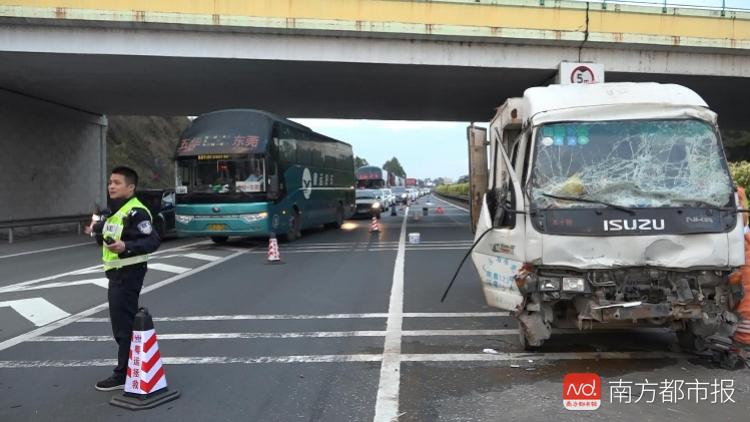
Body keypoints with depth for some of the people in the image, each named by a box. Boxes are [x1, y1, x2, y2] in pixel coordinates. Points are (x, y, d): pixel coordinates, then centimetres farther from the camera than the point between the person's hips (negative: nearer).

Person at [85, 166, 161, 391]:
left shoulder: (136, 212, -17)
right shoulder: (114, 211, 16)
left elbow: (153, 241, -25)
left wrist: (126, 246, -36)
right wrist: (98, 232, 10)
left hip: (129, 273, -11)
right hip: (116, 273, 11)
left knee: (124, 324, -6)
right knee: (123, 323, 18)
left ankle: (123, 374, 2)